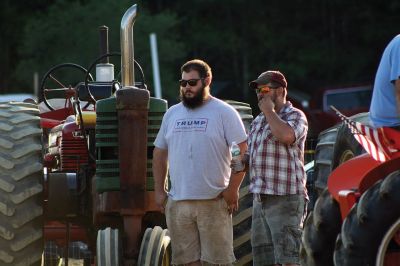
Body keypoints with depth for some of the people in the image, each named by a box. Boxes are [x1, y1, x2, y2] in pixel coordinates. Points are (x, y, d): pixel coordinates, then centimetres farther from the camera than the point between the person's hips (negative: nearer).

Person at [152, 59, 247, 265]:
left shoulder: (224, 112, -2)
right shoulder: (172, 114, 14)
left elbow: (243, 152, -7)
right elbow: (160, 153, 20)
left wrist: (232, 189, -12)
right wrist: (159, 190, 11)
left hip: (214, 202, -5)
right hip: (177, 202, 5)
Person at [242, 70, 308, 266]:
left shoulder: (295, 116, -5)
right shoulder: (258, 122, 19)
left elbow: (286, 135, -28)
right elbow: (250, 155, 28)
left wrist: (269, 111, -13)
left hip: (285, 199, -9)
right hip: (260, 199, 9)